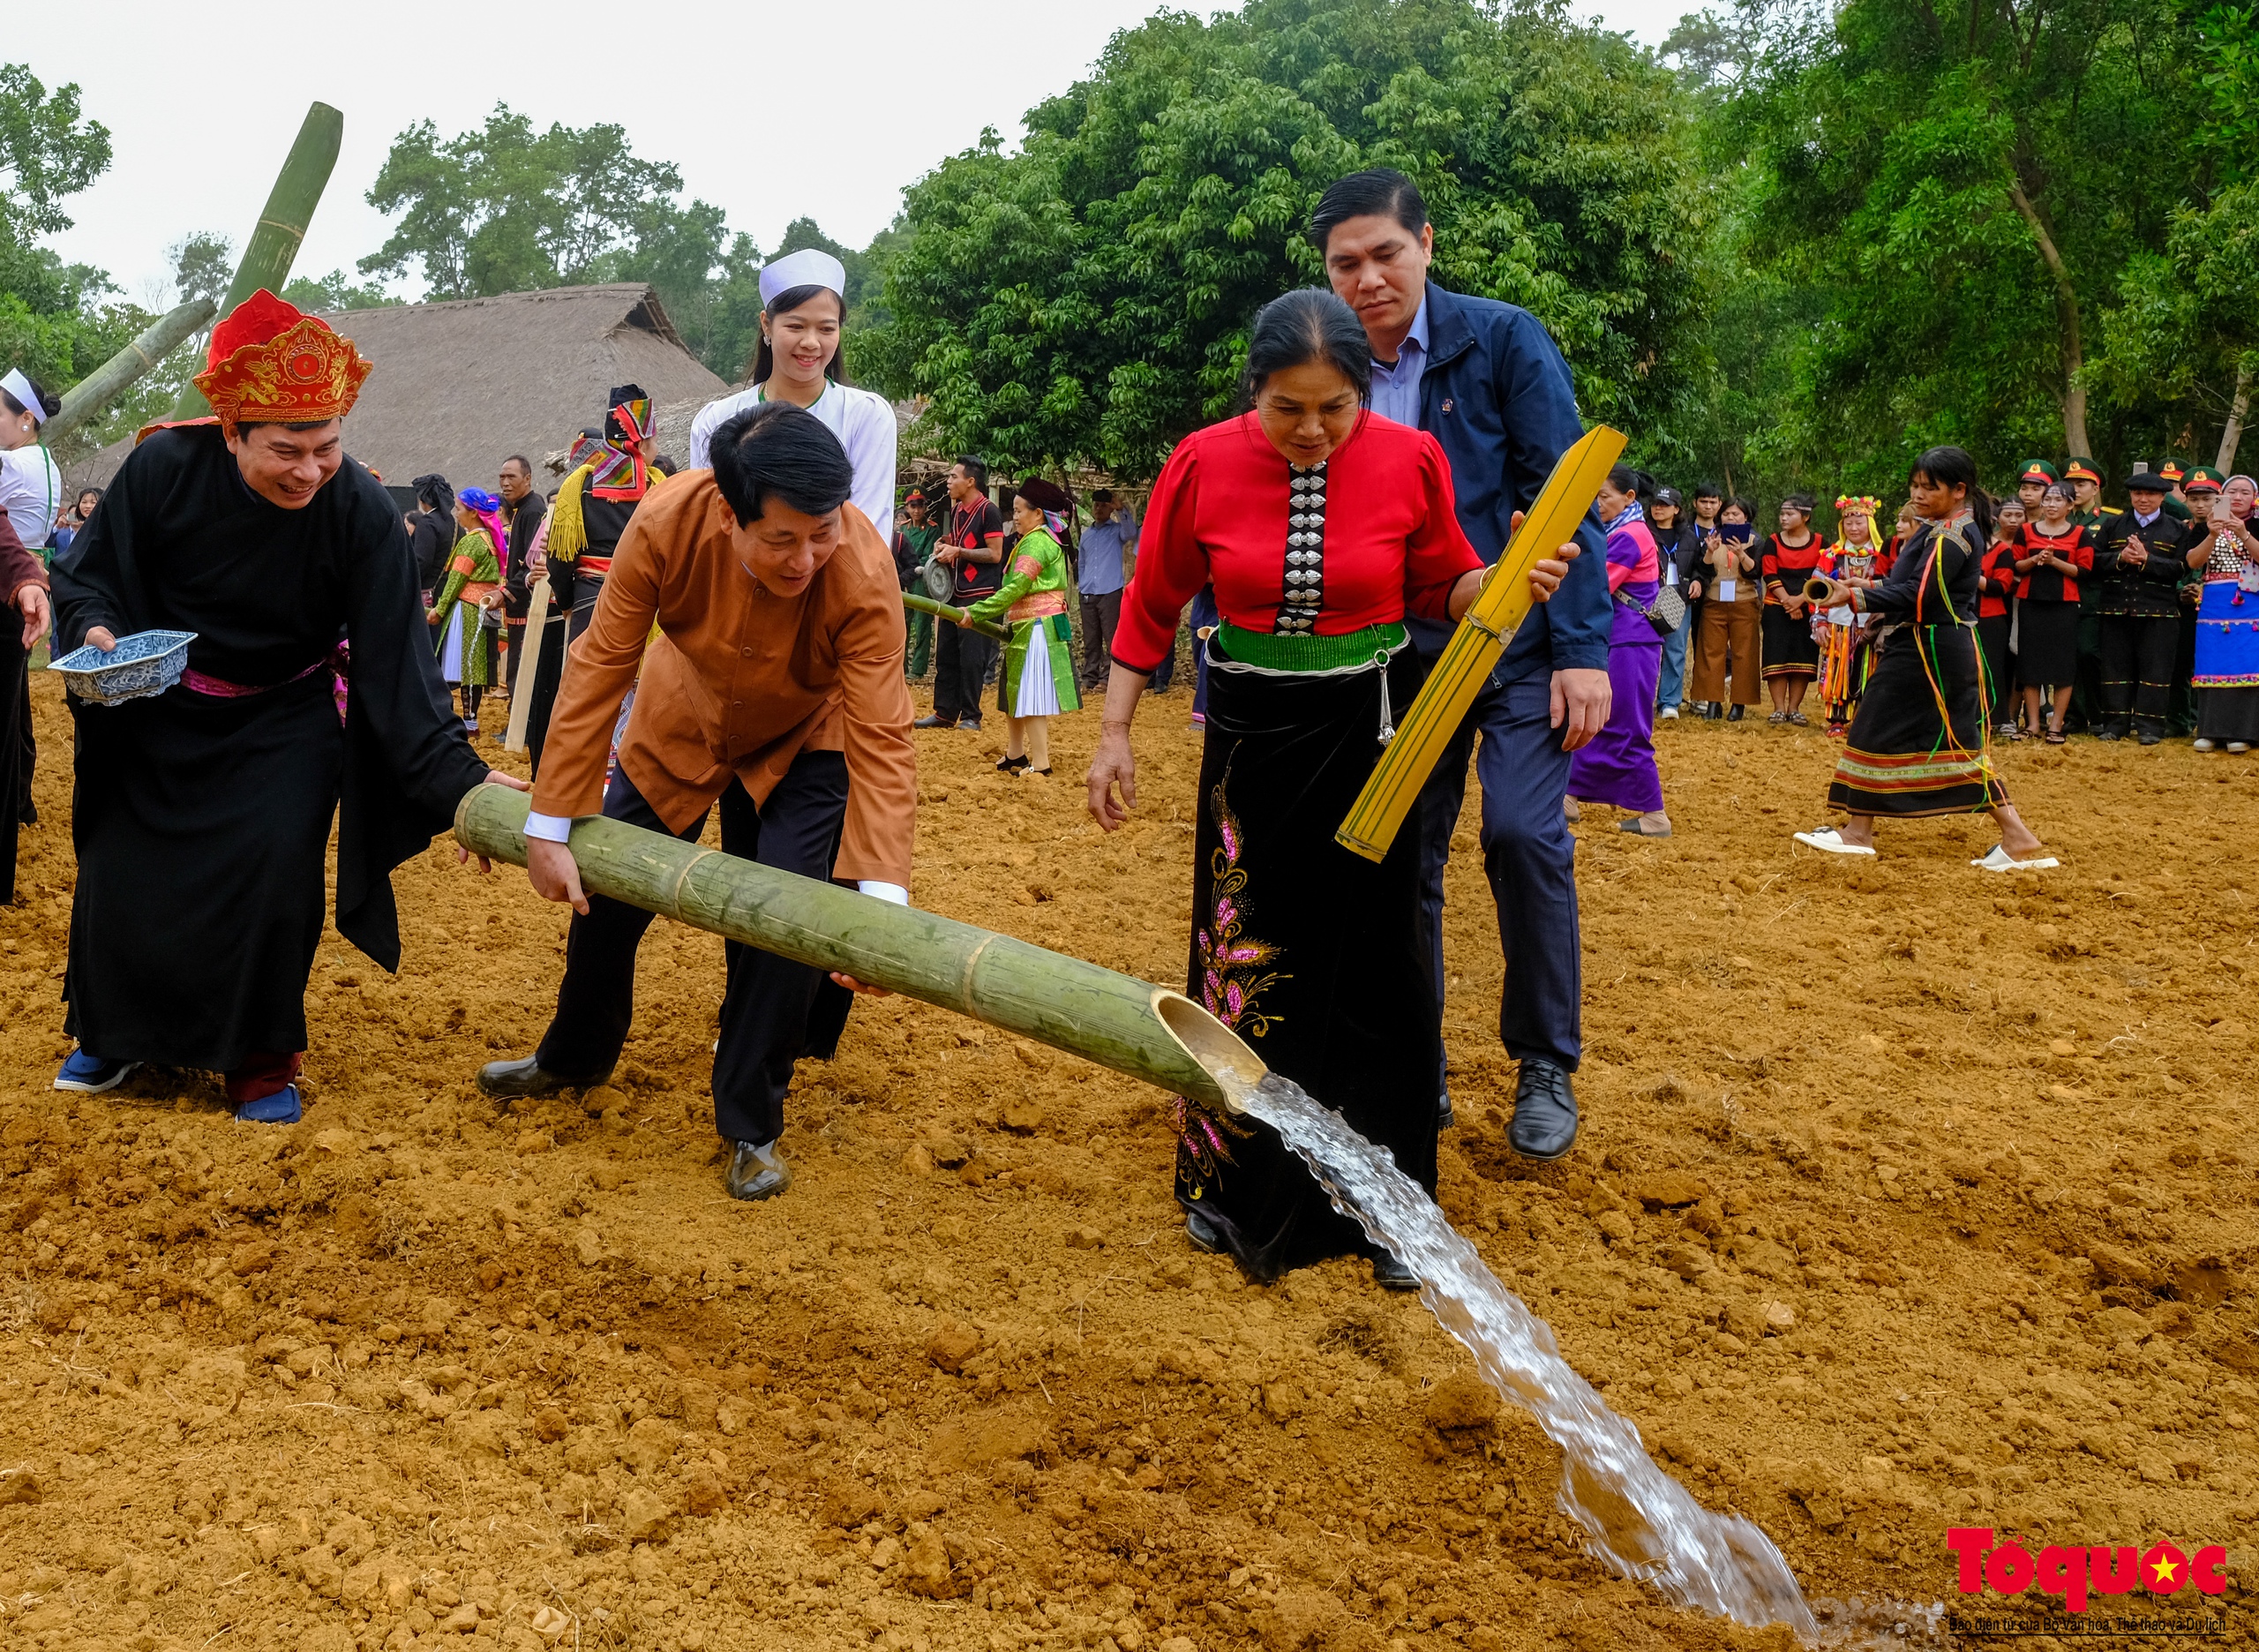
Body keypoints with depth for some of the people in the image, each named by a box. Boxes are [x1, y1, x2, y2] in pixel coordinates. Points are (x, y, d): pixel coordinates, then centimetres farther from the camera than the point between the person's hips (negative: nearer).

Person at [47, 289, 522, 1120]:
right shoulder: (163, 467, -22)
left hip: (285, 723, -1)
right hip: (158, 715, 2)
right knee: (120, 874, 6)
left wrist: (456, 778, -34)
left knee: (276, 877, -13)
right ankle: (113, 1034, 34)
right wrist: (95, 630, -31)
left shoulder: (362, 511, -24)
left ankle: (262, 1064, 10)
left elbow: (396, 659, -25)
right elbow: (86, 575, -8)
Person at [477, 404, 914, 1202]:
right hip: (680, 724, 3)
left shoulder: (863, 574, -38)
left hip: (799, 745, -2)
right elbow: (600, 666, -25)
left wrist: (880, 897, -47)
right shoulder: (668, 524, -34)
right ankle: (573, 1057, 41)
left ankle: (751, 1127, 8)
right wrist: (549, 826, -22)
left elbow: (880, 741, -37)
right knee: (600, 890, 12)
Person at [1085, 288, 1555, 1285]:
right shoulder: (1204, 465, -8)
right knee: (1246, 955, 7)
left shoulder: (1410, 461, -9)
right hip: (1250, 736, 0)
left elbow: (1444, 587, 5)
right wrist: (1114, 734, 1)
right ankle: (1234, 1180, 27)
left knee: (1373, 961, 4)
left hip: (1367, 735, 0)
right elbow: (1151, 606, 2)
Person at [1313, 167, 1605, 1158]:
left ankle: (1546, 1069, 4)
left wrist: (1584, 649, -14)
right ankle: (1415, 1070, 21)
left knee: (1522, 833, -14)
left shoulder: (1502, 340, -6)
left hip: (1520, 643, -3)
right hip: (1399, 658, 3)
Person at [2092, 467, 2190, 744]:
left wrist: (2147, 560, -17)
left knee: (2154, 669, -1)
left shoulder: (2176, 529, 6)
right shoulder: (2114, 525, 12)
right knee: (2117, 667, 5)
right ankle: (2115, 723, 11)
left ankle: (2150, 726, 4)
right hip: (2116, 609, 2)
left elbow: (2181, 568, -5)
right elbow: (2094, 560, 4)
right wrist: (2119, 558, -14)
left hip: (2158, 613, -2)